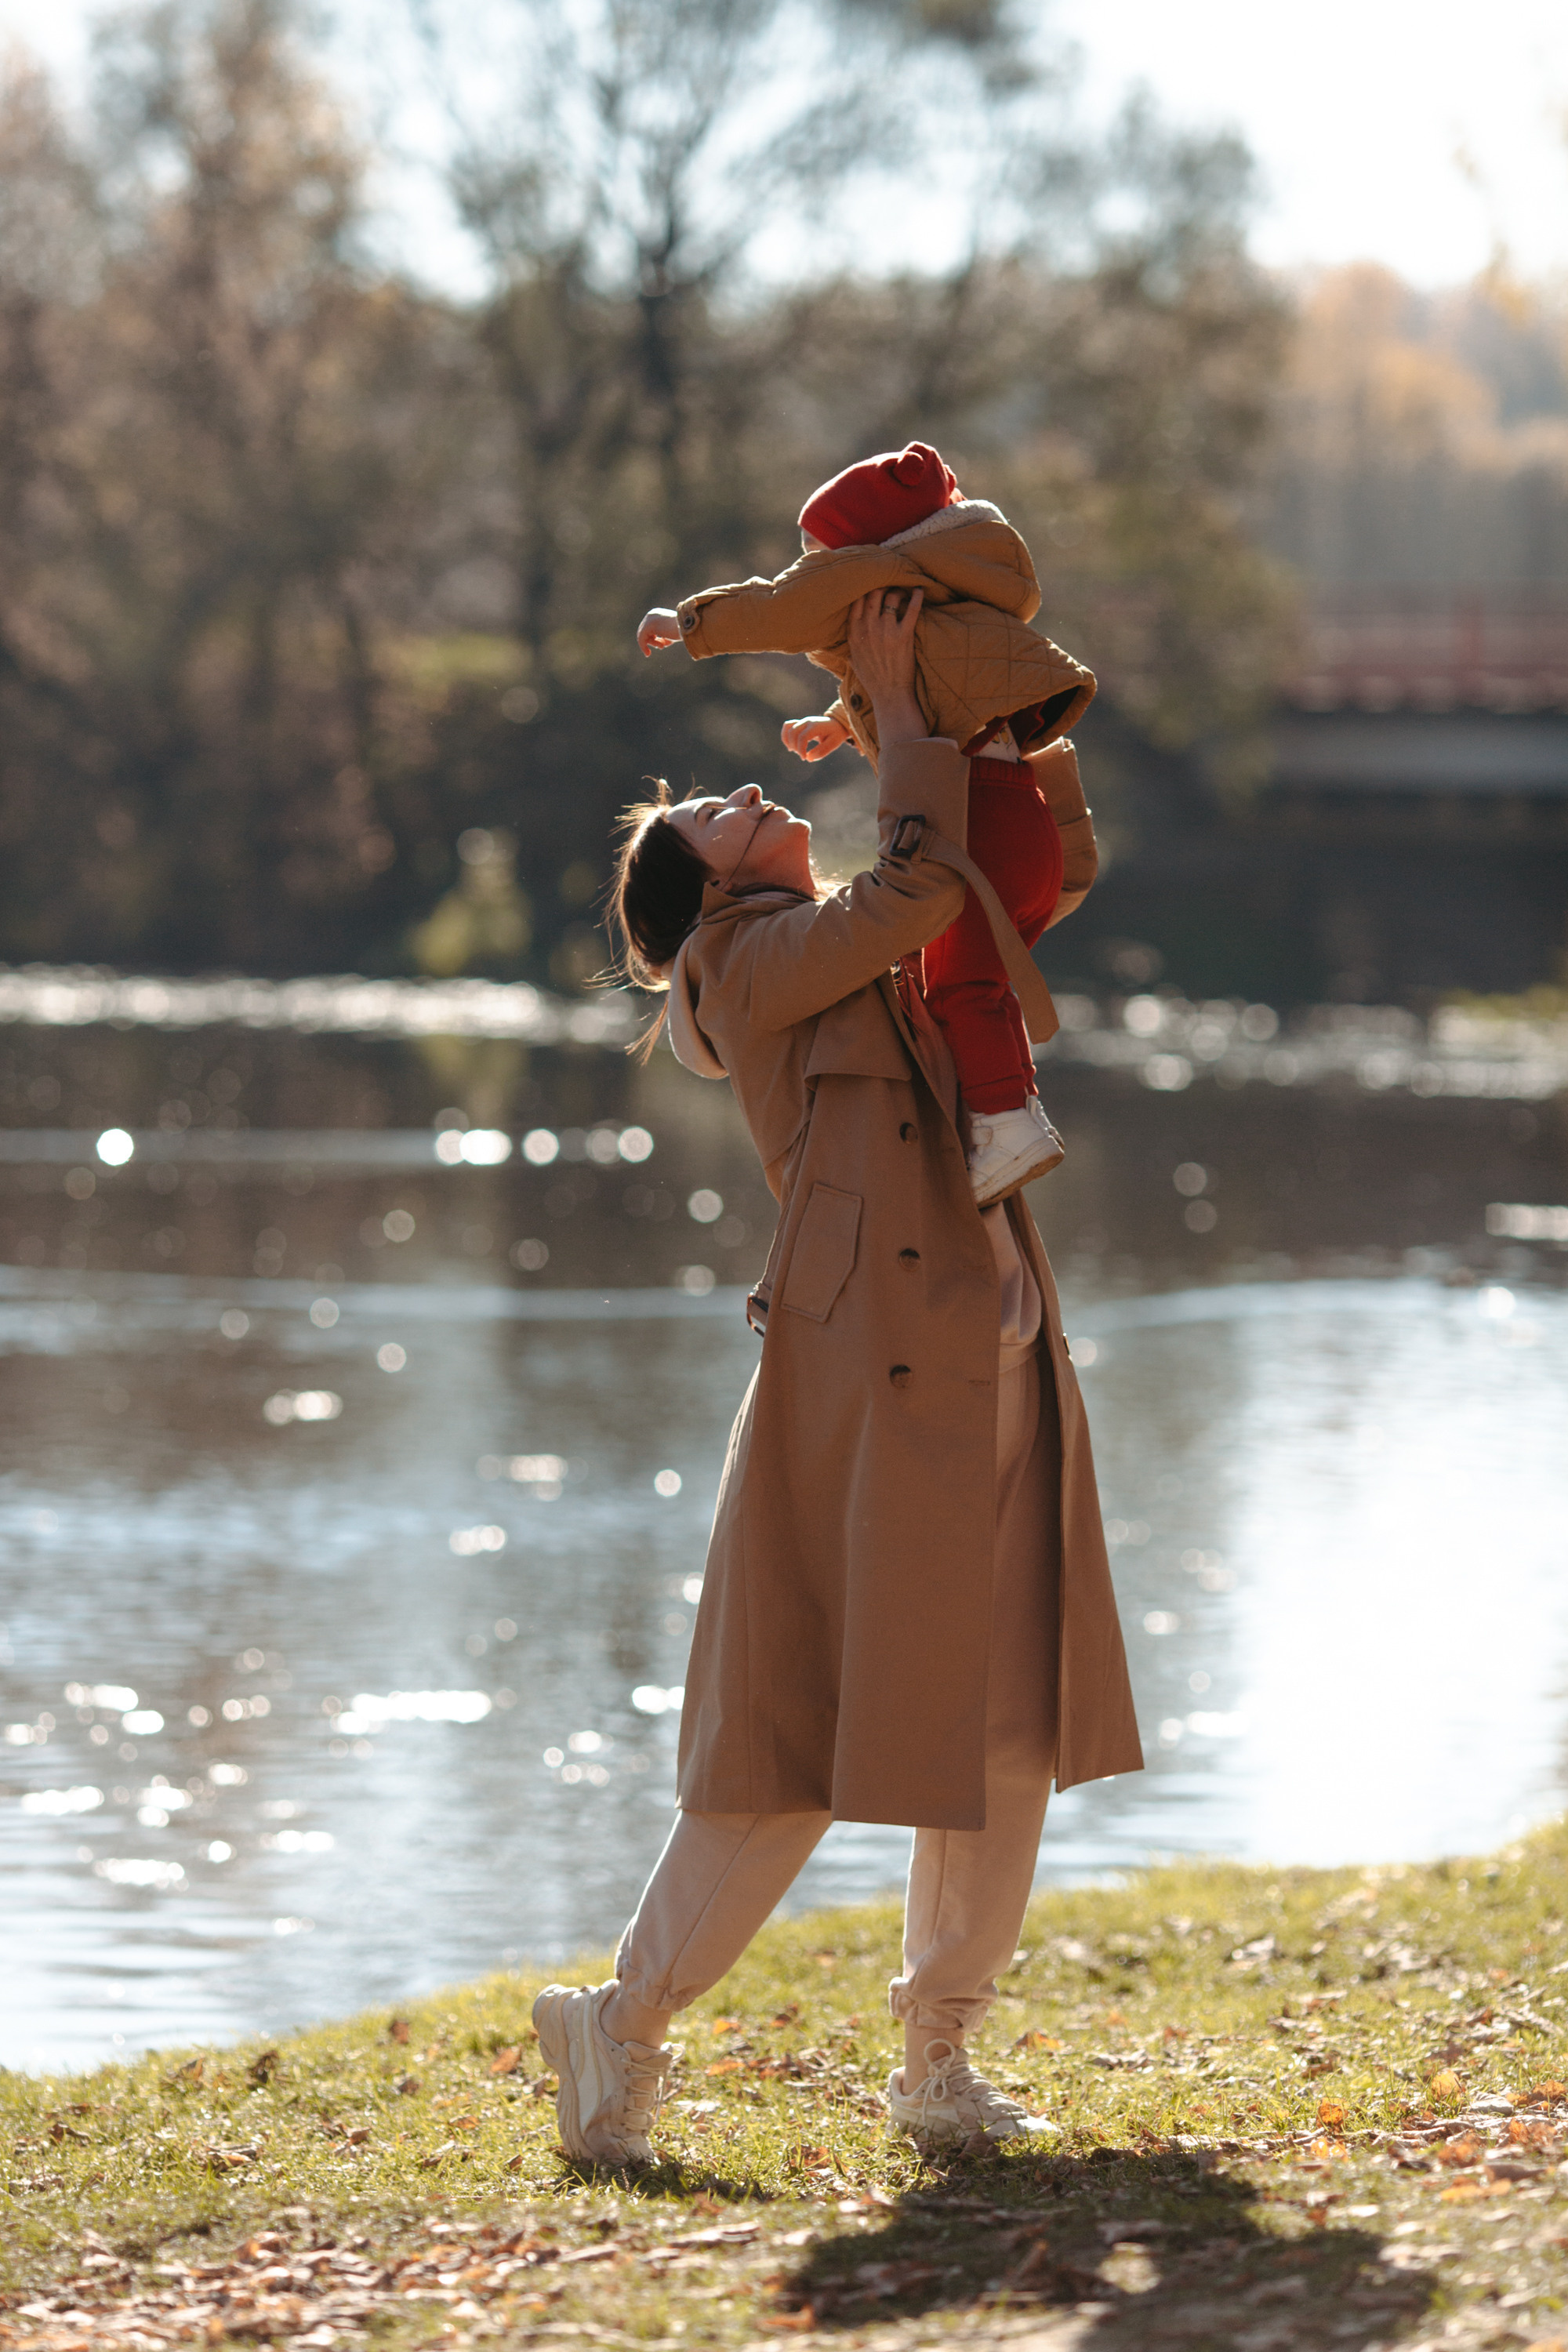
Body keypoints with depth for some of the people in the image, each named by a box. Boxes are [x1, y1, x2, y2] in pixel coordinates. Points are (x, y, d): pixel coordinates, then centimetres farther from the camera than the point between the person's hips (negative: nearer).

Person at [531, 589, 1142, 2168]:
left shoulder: (855, 964, 22)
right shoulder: (750, 966, -3)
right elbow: (916, 882, -14)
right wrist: (899, 705, -2)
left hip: (991, 1370, 8)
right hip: (871, 1372, -8)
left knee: (1005, 1729, 8)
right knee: (808, 1725, -6)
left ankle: (938, 2056, 16)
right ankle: (624, 2025, 3)